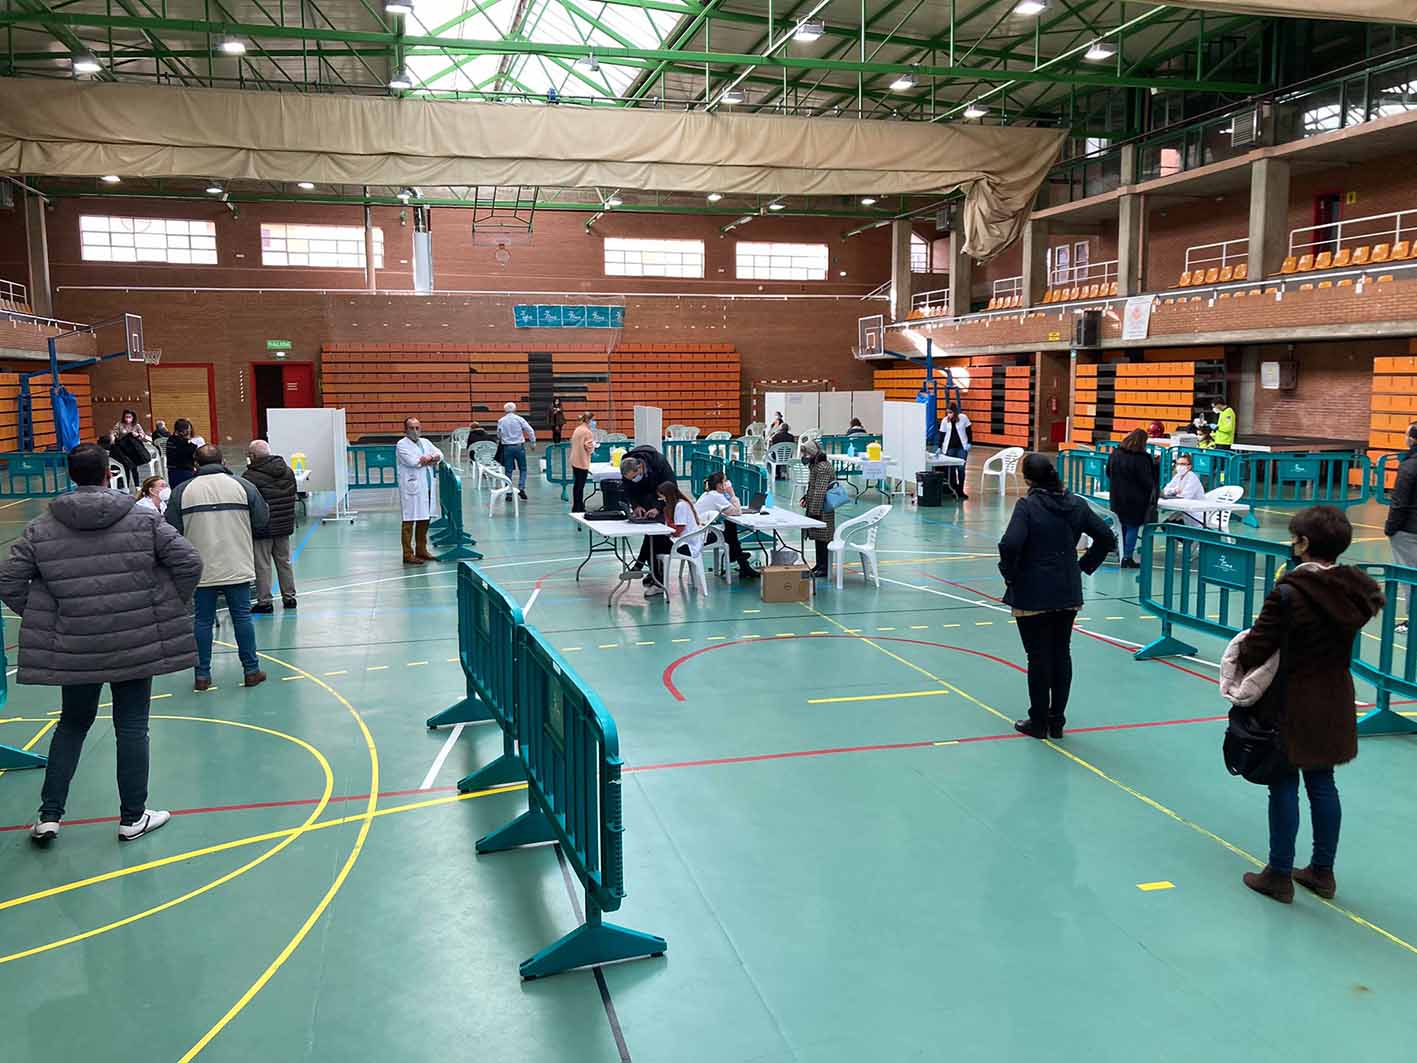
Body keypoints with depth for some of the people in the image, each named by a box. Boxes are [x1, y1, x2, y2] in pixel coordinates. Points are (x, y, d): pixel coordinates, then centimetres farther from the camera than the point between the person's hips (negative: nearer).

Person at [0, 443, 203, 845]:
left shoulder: (40, 529, -1)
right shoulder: (144, 519, -6)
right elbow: (189, 562, -7)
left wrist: (40, 618, 11)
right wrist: (171, 607, 6)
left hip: (73, 647, 2)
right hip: (137, 643, -2)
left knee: (72, 725, 20)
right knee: (132, 727, 8)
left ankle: (49, 815, 21)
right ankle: (133, 818, 17)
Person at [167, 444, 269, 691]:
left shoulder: (181, 491, -1)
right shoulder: (243, 486, -1)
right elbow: (262, 522, 2)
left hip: (200, 571, 0)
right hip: (237, 568, 0)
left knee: (202, 621, 8)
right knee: (242, 617, 8)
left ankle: (202, 675, 13)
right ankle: (252, 670, 12)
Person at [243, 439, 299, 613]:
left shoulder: (249, 476, -16)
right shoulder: (288, 472, 6)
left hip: (262, 528, -6)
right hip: (284, 526, 6)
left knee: (262, 566, 2)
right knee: (284, 562, 15)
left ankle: (265, 601, 6)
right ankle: (289, 597, 21)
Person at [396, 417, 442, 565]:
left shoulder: (425, 442, 18)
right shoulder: (402, 444, -3)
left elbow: (439, 455, 7)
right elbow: (412, 461, -17)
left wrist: (426, 459, -12)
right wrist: (430, 459, -3)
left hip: (428, 486, 7)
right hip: (412, 488, -7)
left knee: (424, 520, 11)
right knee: (409, 522, -4)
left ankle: (421, 550, 22)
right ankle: (408, 554, -2)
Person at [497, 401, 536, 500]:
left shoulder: (501, 421, 4)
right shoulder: (519, 419, -3)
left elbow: (498, 435, 10)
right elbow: (530, 430, -6)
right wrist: (533, 441, 4)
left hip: (507, 447, 2)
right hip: (519, 446, -2)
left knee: (508, 471, 6)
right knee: (523, 469, 8)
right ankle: (521, 488, -10)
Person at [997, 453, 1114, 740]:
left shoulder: (1027, 505, -15)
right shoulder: (1076, 504, 2)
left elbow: (1010, 544, -27)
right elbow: (1106, 537, 5)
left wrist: (1009, 574, -10)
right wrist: (1085, 566, 11)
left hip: (1032, 595, -5)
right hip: (1068, 592, 5)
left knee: (1038, 657, 4)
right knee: (1061, 654, 13)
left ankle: (1039, 722, 14)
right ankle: (1057, 721, 21)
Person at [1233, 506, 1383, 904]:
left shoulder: (1289, 593, -22)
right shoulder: (1357, 588, -5)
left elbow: (1255, 650, -18)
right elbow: (1375, 602, 21)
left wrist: (1239, 657, 2)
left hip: (1291, 704, -6)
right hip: (1335, 701, 6)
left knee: (1284, 786, 5)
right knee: (1322, 783, 17)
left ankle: (1279, 875, 15)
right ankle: (1322, 871, 28)